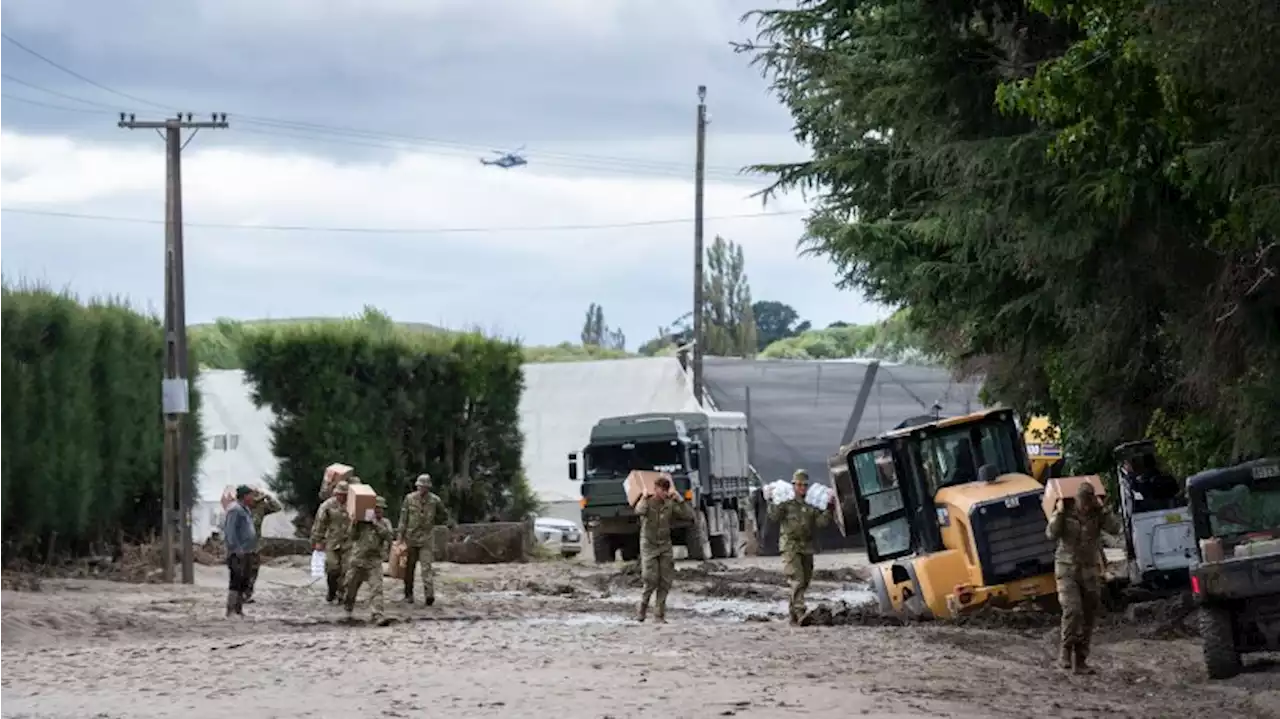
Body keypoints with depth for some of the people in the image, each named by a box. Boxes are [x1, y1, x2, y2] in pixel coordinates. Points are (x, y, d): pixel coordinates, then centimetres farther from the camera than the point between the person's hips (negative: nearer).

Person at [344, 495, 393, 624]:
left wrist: (376, 524, -20)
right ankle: (348, 608, 39)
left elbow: (387, 536, -13)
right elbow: (353, 537, -2)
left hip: (374, 561, 0)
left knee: (376, 588, -14)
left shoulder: (385, 523, 5)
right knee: (351, 587, 12)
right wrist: (354, 524, -17)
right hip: (358, 559, 0)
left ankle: (377, 615, -17)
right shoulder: (362, 521, 2)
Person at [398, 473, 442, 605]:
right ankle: (408, 595, 21)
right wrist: (400, 535, -2)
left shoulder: (434, 500, 0)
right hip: (411, 537, 1)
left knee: (427, 566, -13)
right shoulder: (409, 499, 0)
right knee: (409, 567, 9)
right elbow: (403, 519, 2)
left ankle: (429, 594, -22)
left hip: (427, 539, -1)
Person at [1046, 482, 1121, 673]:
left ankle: (1080, 661, 10)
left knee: (1087, 618, 3)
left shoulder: (1097, 514, 1)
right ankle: (1066, 651, -6)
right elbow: (1051, 534, -19)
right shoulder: (1064, 513, -5)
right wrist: (1059, 513, -21)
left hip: (1091, 571, 3)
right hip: (1067, 570, -3)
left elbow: (1115, 528, -15)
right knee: (1072, 611, -22)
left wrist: (1102, 509, -15)